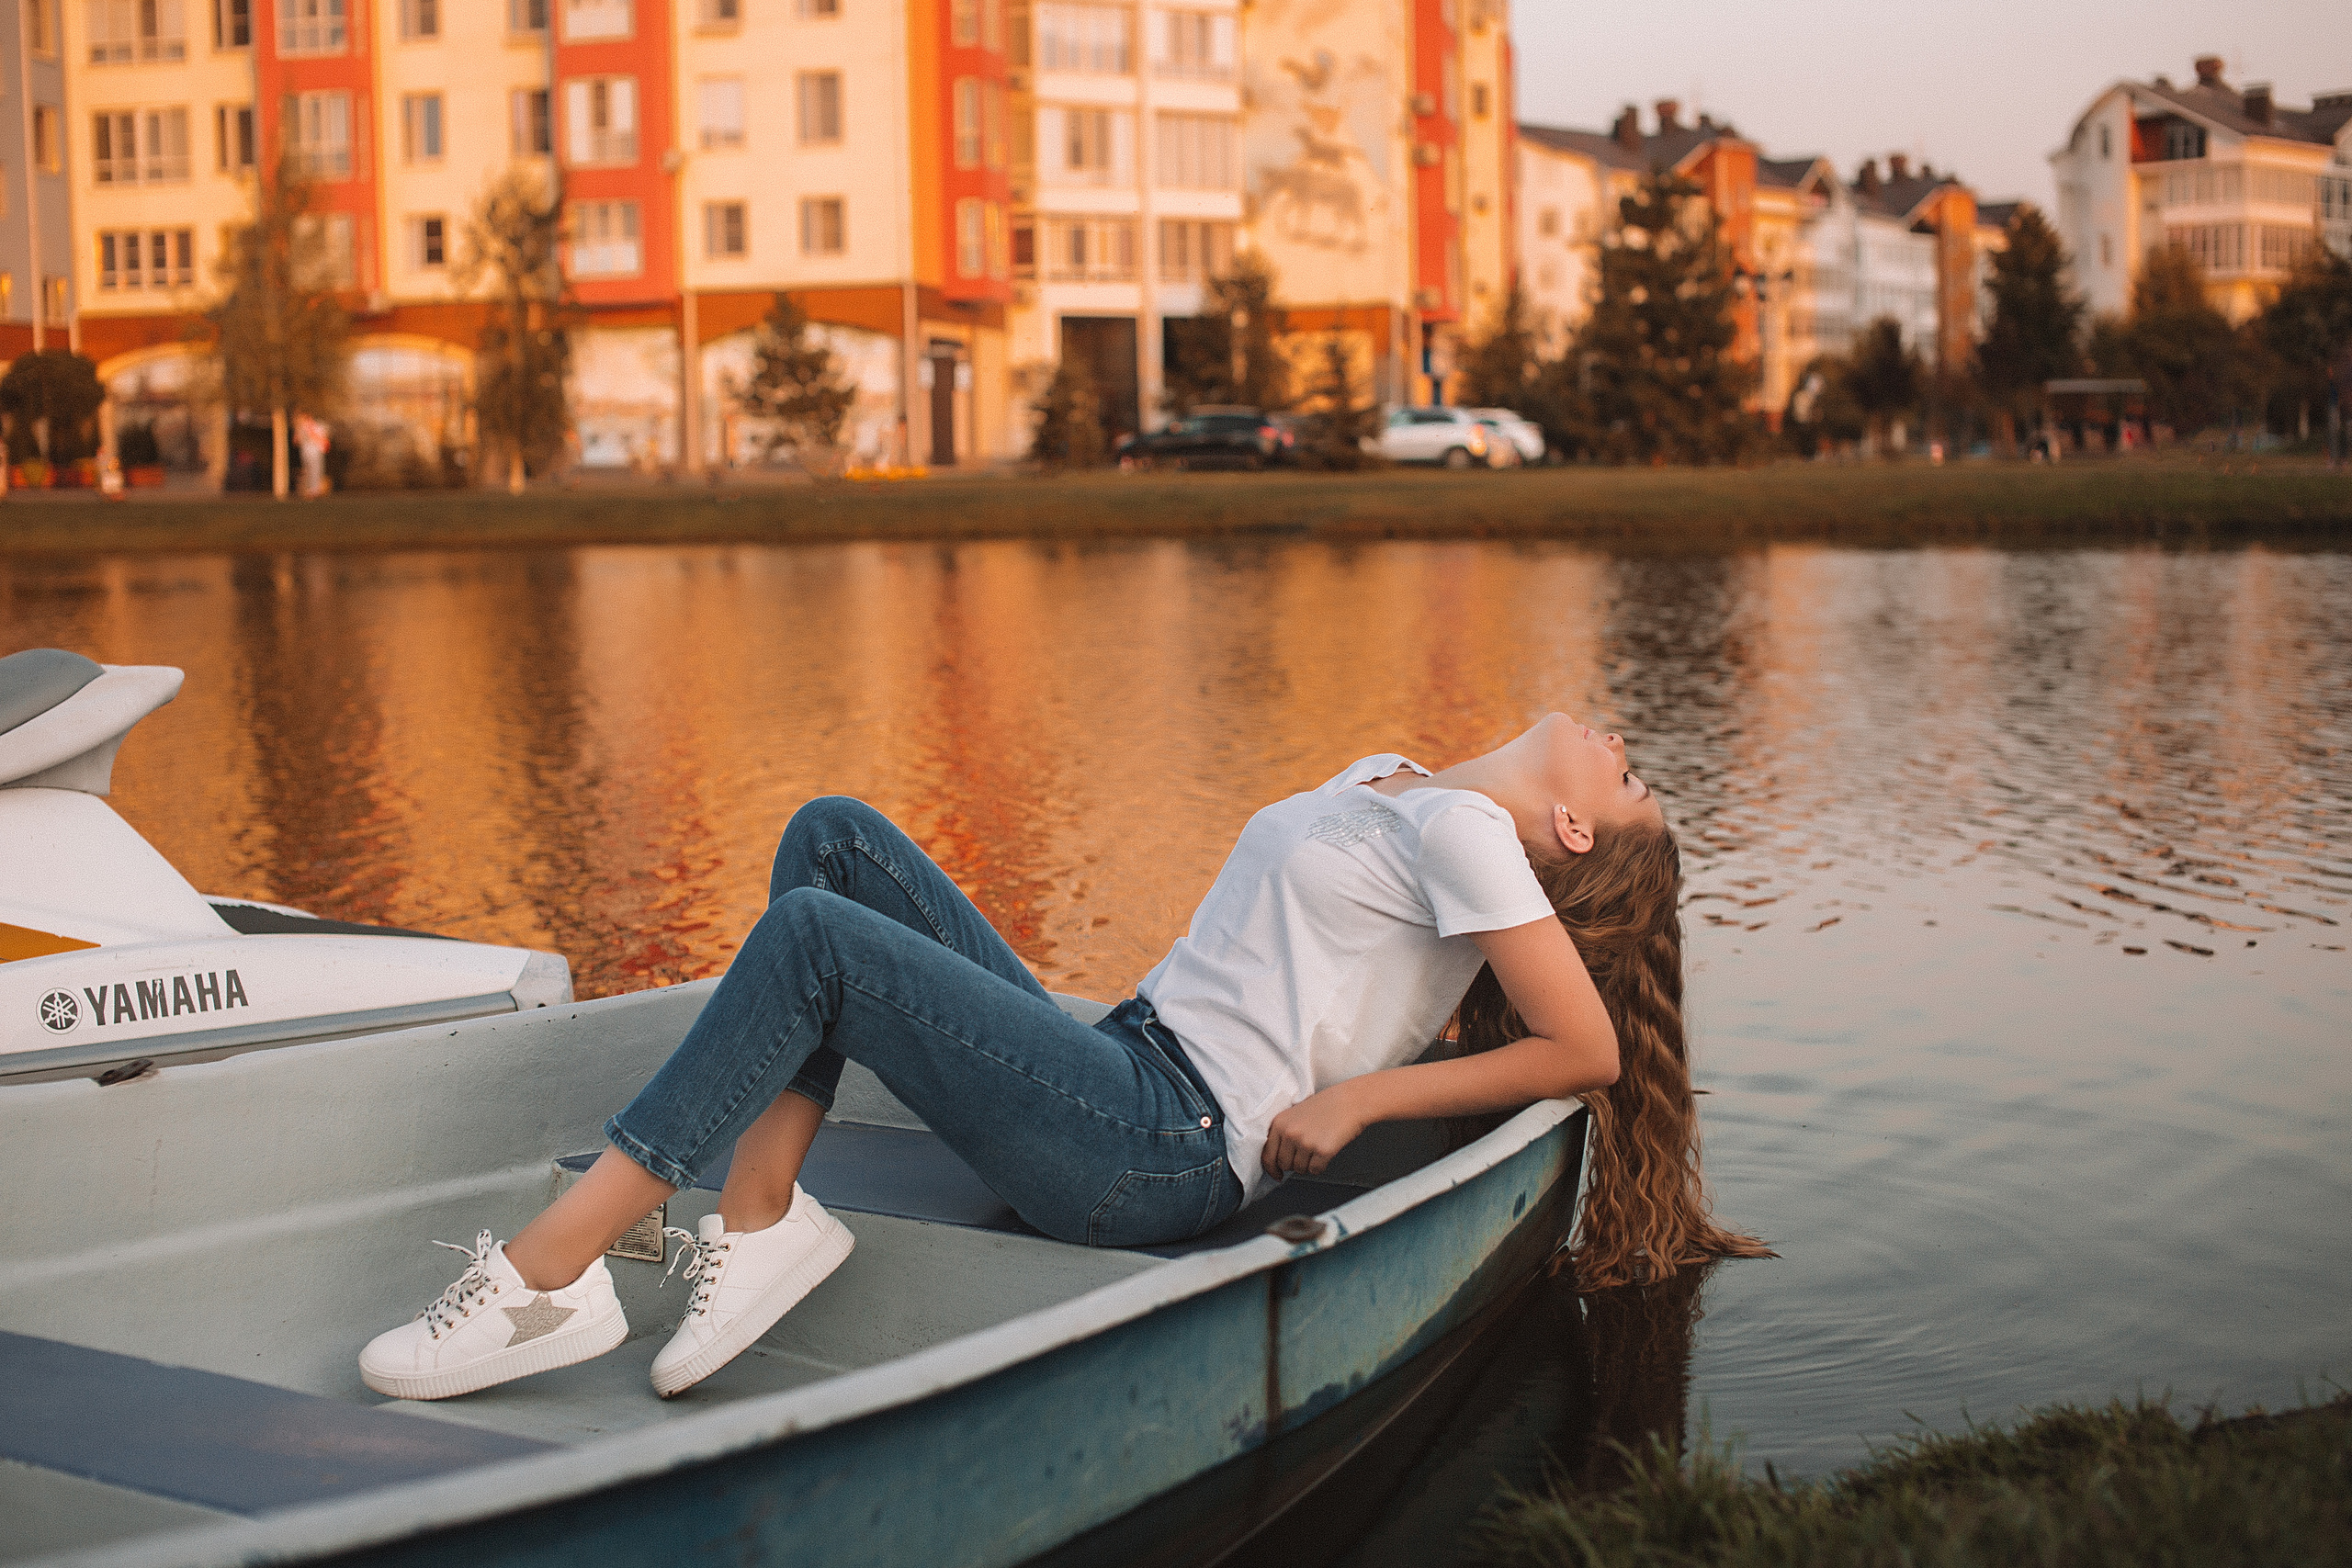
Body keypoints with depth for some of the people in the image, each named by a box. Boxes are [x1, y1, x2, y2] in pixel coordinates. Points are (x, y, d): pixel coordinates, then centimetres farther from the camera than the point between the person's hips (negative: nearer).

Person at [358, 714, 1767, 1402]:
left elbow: (1590, 1050, -9)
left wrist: (1362, 1095, -7)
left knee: (816, 933, -21)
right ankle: (761, 1220, -10)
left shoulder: (1464, 826, -3)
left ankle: (550, 1278, -19)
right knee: (835, 836, 0)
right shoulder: (1390, 778, 23)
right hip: (1123, 1069, 9)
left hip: (1162, 1155, -9)